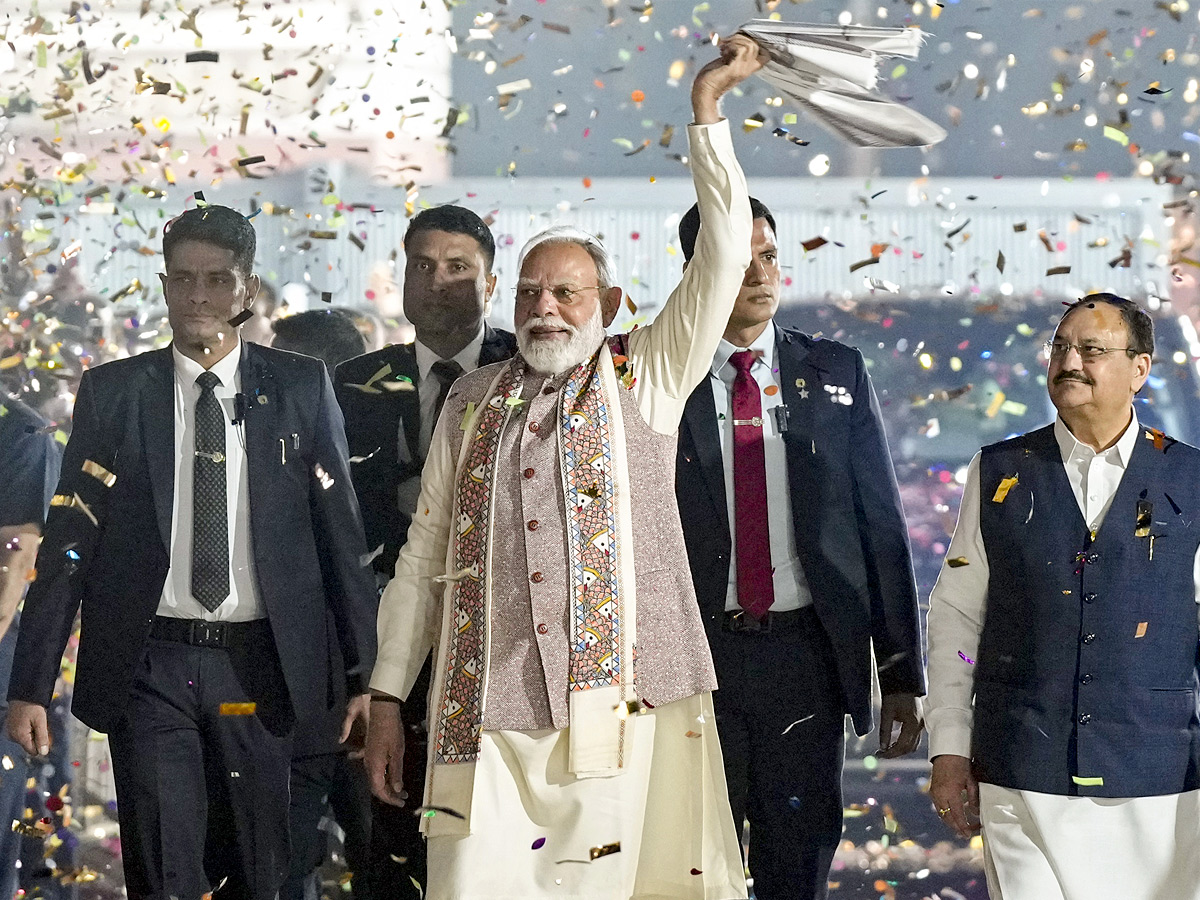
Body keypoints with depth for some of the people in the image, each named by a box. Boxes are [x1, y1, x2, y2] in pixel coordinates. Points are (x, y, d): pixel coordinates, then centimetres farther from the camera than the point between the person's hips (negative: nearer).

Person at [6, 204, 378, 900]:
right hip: (149, 669, -1)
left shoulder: (300, 388, 4)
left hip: (259, 667, 1)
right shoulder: (113, 393, 3)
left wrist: (368, 674, 1)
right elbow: (68, 542, 2)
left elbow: (342, 535, 5)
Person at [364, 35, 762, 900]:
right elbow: (423, 559, 17)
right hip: (491, 722, 1)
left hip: (625, 707, -1)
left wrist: (708, 110, -3)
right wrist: (388, 700, 13)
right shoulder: (473, 402, 16)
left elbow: (725, 252, 0)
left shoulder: (646, 380, 9)